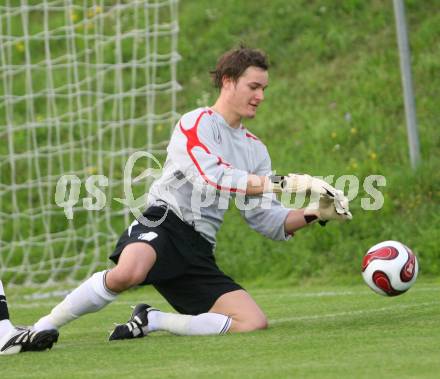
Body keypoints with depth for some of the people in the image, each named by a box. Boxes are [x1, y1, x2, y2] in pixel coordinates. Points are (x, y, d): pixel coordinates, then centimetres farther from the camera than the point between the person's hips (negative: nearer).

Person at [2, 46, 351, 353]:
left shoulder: (255, 150, 20)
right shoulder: (196, 123, -1)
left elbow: (267, 221, 17)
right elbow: (211, 179, -20)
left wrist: (313, 214, 0)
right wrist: (283, 182, -22)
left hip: (199, 253, 7)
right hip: (165, 222, -7)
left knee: (254, 323, -12)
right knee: (129, 273, -41)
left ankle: (150, 321, -1)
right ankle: (44, 327, -22)